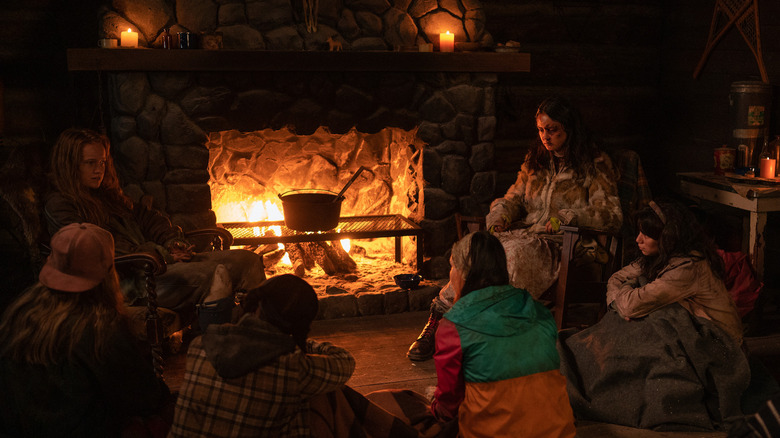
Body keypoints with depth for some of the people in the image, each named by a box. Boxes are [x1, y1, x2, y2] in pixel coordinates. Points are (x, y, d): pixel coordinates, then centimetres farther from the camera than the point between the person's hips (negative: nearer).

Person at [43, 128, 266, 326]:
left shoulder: (106, 194, 25)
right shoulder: (58, 205, -1)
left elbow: (147, 217, 25)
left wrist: (174, 243, 2)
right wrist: (160, 255, -13)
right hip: (128, 282, -8)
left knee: (248, 260, -8)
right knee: (213, 277, -32)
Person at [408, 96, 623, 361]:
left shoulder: (595, 166, 4)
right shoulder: (535, 160, 22)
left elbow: (612, 217, -3)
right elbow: (514, 198, 21)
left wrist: (568, 217, -16)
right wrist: (499, 219, -2)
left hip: (560, 244, -5)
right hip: (525, 235, 5)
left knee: (516, 254, -38)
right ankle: (437, 321, -28)